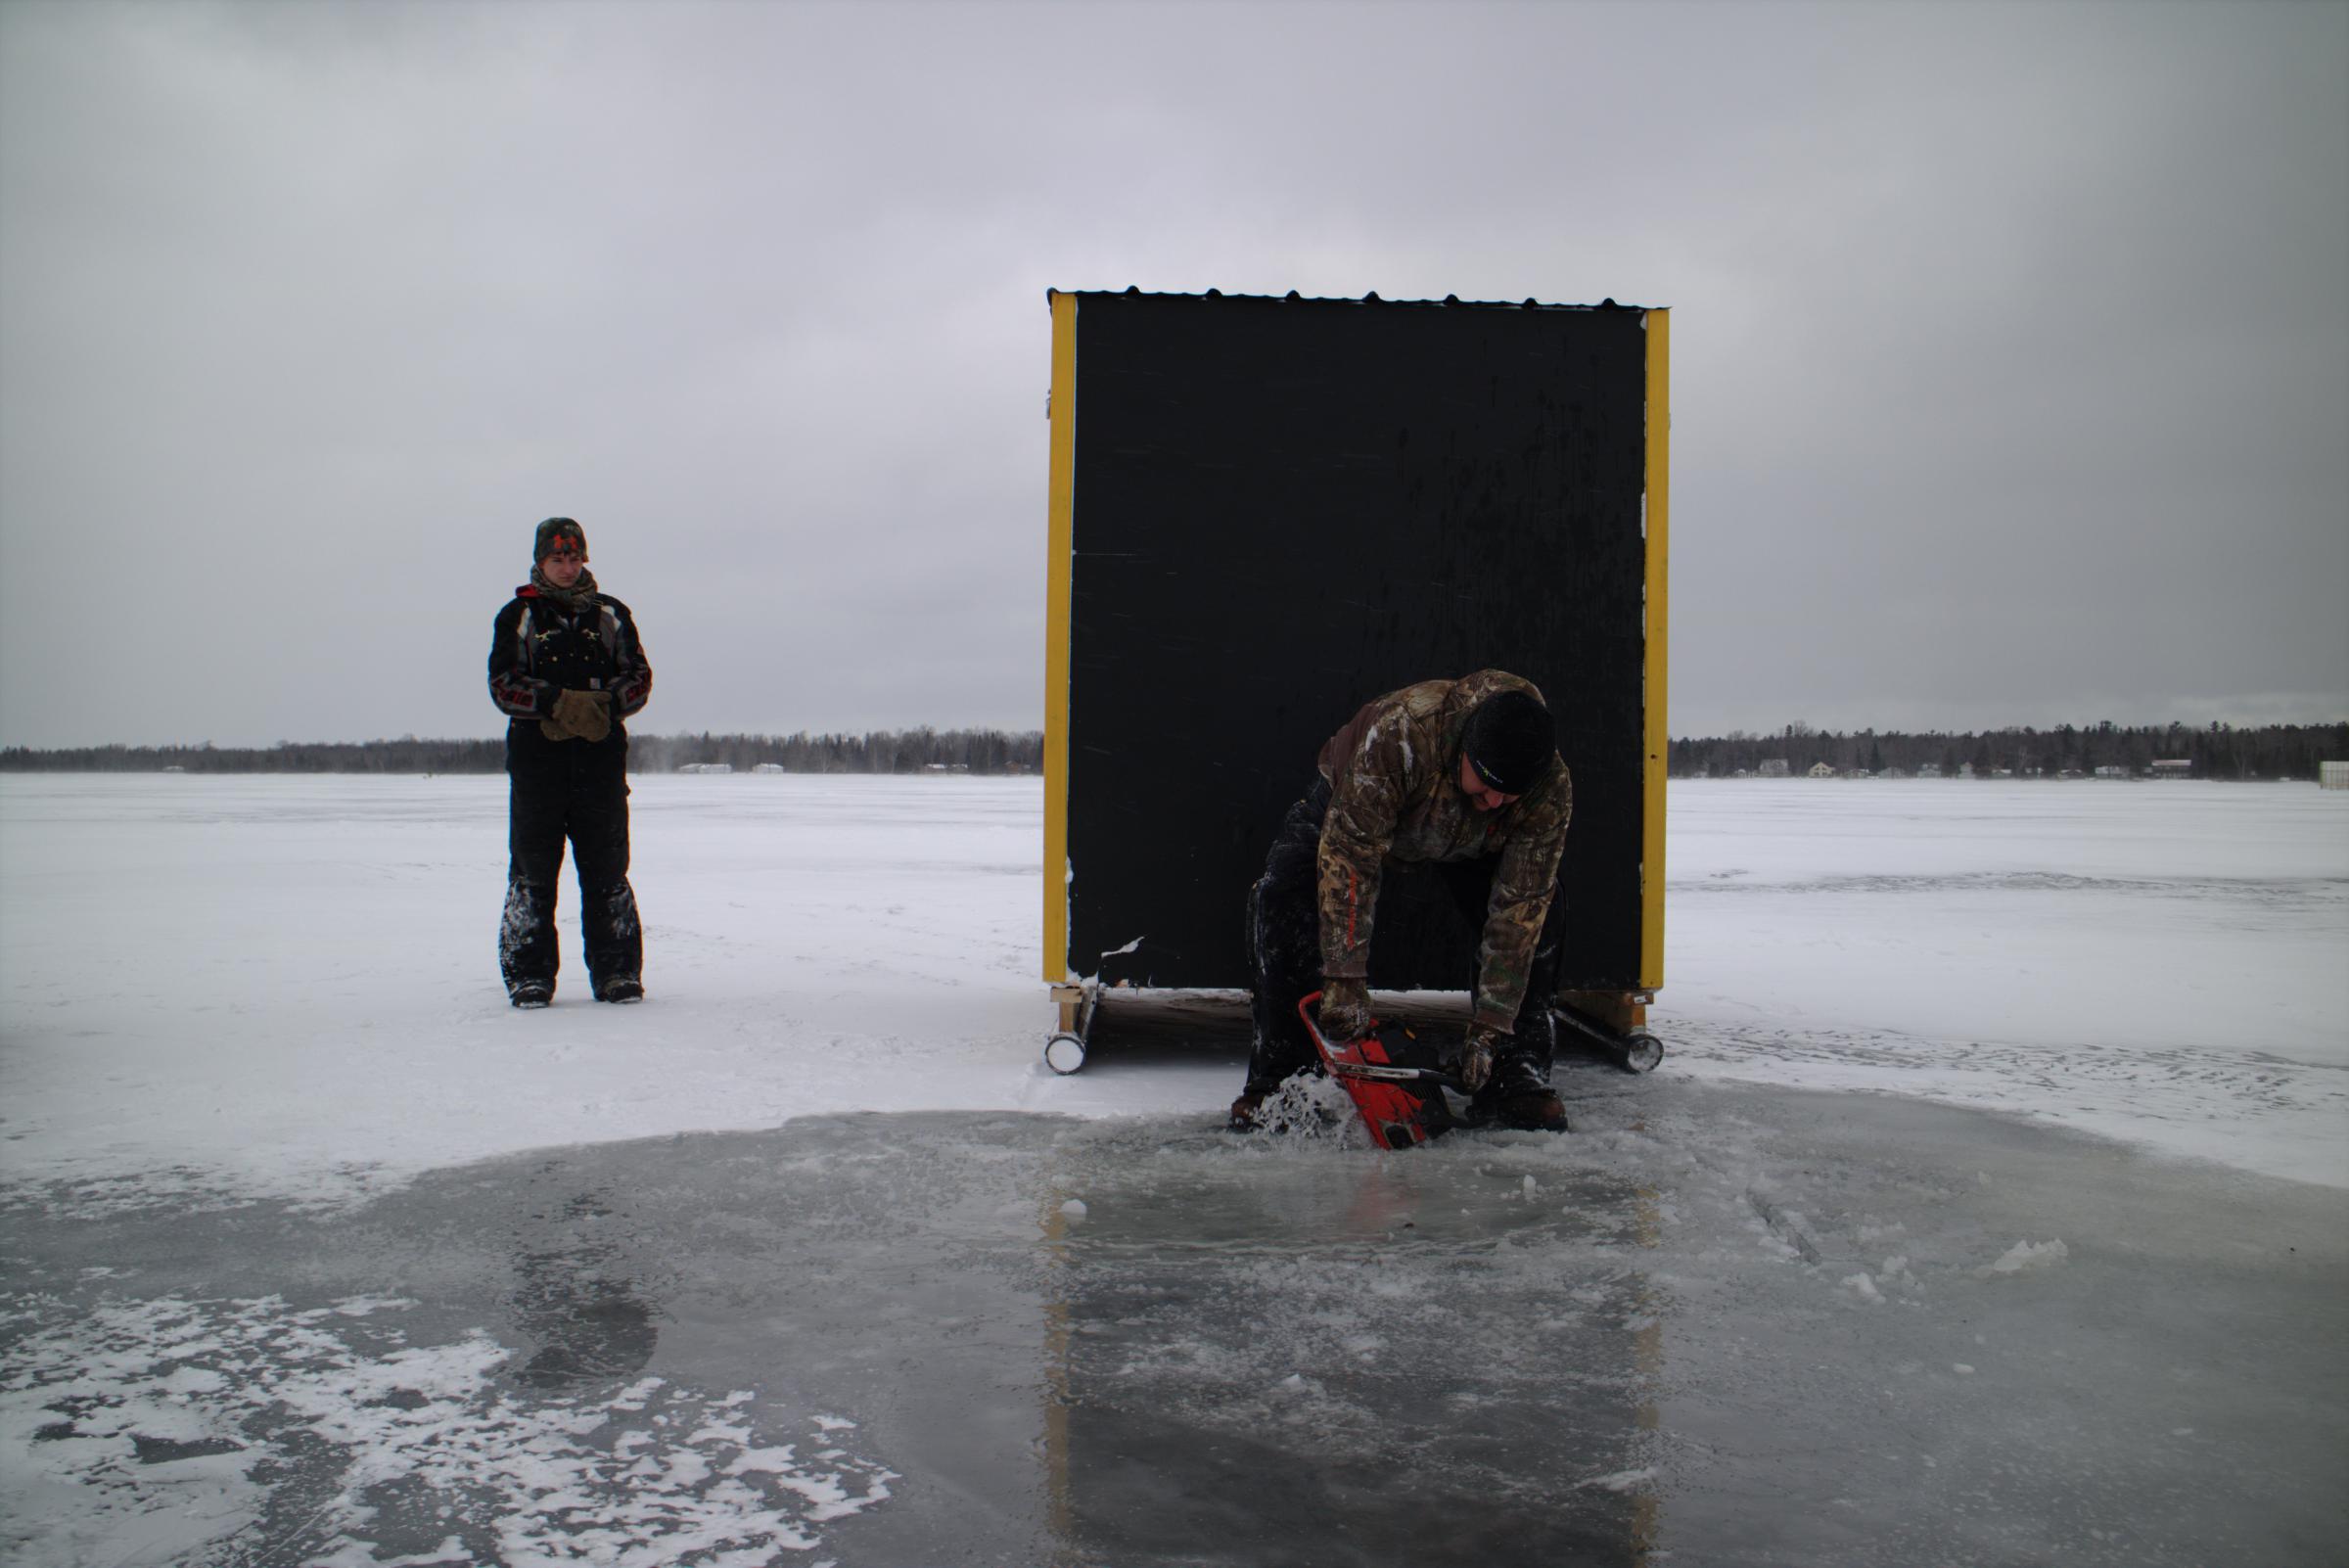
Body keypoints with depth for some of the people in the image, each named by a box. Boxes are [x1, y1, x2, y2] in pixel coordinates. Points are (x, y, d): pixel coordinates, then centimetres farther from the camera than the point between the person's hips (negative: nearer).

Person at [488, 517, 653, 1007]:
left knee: (607, 870, 2)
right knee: (532, 871, 0)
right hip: (536, 759, -1)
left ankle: (618, 972, 9)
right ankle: (528, 975, 7)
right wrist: (558, 703, -18)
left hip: (602, 757, 1)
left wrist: (604, 704, -12)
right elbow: (503, 683, -2)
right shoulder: (518, 616, 8)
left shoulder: (611, 615, 13)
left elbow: (639, 677, 8)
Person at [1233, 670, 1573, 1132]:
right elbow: (1348, 854, -41)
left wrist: (1490, 1027, -29)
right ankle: (1279, 1075, -16)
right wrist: (1346, 981, -41)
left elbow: (1518, 910, -28)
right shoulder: (1401, 731, -45)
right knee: (1282, 898, -25)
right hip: (1350, 804, -2)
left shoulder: (1553, 790, -33)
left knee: (1539, 911, -18)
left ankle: (1517, 1075, -4)